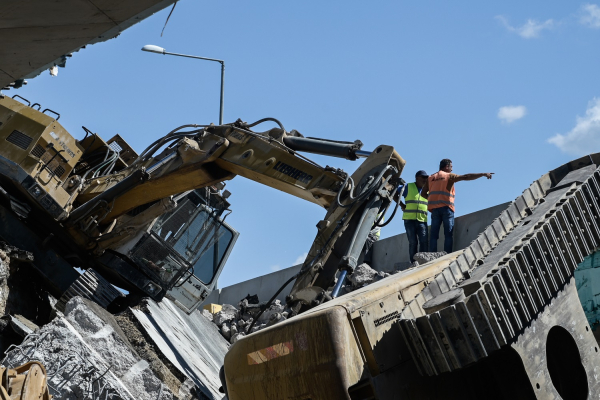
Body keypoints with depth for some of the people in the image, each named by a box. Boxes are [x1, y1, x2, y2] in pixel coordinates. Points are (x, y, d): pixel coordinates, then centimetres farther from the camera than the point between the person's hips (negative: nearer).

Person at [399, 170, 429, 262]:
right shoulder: (408, 187, 6)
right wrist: (401, 205, 0)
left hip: (422, 220, 2)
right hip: (409, 219, -2)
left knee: (424, 241, -12)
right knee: (413, 242, -3)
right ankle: (413, 263, 0)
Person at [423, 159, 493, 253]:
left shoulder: (431, 178, 17)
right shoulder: (449, 176, 4)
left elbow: (423, 193, 15)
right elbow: (466, 177, -3)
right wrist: (483, 174, -1)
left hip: (434, 208, 4)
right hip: (446, 207, -4)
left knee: (434, 234, 2)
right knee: (448, 234, -2)